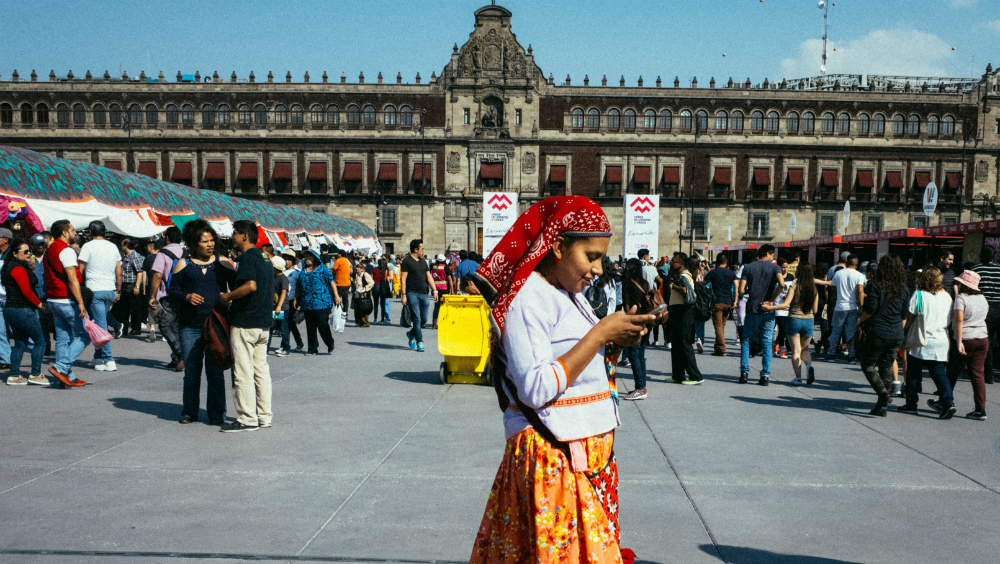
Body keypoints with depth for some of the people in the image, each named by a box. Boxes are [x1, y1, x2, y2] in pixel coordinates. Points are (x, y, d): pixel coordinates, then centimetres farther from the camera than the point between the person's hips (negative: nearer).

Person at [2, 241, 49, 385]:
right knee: (39, 341, -2)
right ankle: (35, 375, 1)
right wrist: (40, 304, -11)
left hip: (11, 309, 10)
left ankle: (13, 376, 15)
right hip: (22, 310, -10)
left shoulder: (10, 267, 17)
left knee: (20, 343, 14)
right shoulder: (18, 269, -15)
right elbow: (26, 291, -21)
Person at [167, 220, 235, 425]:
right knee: (191, 370, 5)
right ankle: (189, 412, 19)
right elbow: (172, 290, 7)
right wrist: (186, 297, -13)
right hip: (189, 326, 1)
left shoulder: (223, 263, 8)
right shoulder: (183, 265, 8)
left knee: (215, 370, 2)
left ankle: (217, 413, 10)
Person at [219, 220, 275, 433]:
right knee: (261, 370, 11)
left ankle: (247, 419, -1)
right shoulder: (264, 259, 16)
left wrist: (227, 296, -14)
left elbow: (250, 286, -28)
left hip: (244, 323, -9)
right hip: (264, 324, 9)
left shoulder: (247, 257, -12)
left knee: (243, 373, -4)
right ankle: (264, 416, 14)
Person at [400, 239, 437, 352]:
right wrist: (404, 295, -13)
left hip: (423, 293, 7)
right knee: (417, 319, -10)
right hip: (412, 293, -7)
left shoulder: (423, 261, 18)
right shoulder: (407, 261, -3)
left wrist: (435, 291, 10)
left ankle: (411, 334, 29)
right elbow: (403, 279, -7)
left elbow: (429, 277, 19)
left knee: (424, 319, 6)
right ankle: (419, 342, -4)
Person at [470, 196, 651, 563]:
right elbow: (536, 389, -23)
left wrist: (615, 343, 0)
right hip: (552, 459, -9)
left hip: (590, 455, 9)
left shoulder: (571, 295, 14)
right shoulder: (528, 298, -15)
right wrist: (600, 334, -20)